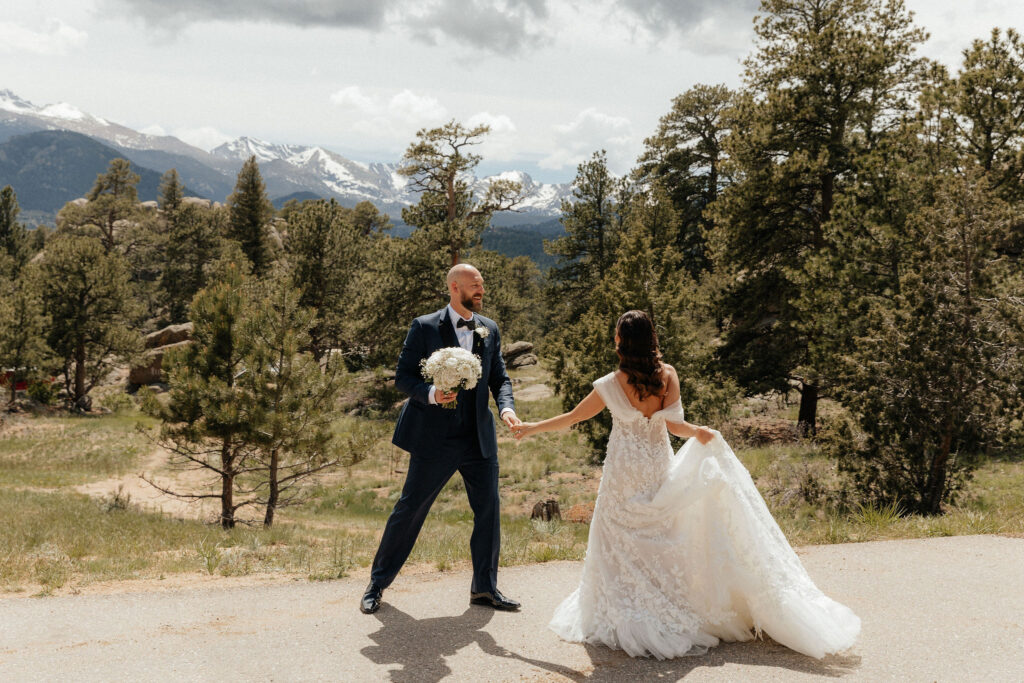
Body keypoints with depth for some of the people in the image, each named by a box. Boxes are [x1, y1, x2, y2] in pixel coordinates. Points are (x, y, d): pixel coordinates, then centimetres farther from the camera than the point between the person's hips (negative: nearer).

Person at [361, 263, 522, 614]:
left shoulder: (489, 329, 9)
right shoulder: (425, 327, -5)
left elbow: (499, 378, 9)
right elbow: (403, 376, -5)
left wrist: (506, 407, -11)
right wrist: (431, 394, -24)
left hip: (479, 437, 5)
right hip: (436, 438, -4)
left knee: (489, 510, 7)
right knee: (410, 508, 2)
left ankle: (484, 587, 23)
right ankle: (377, 583, 17)